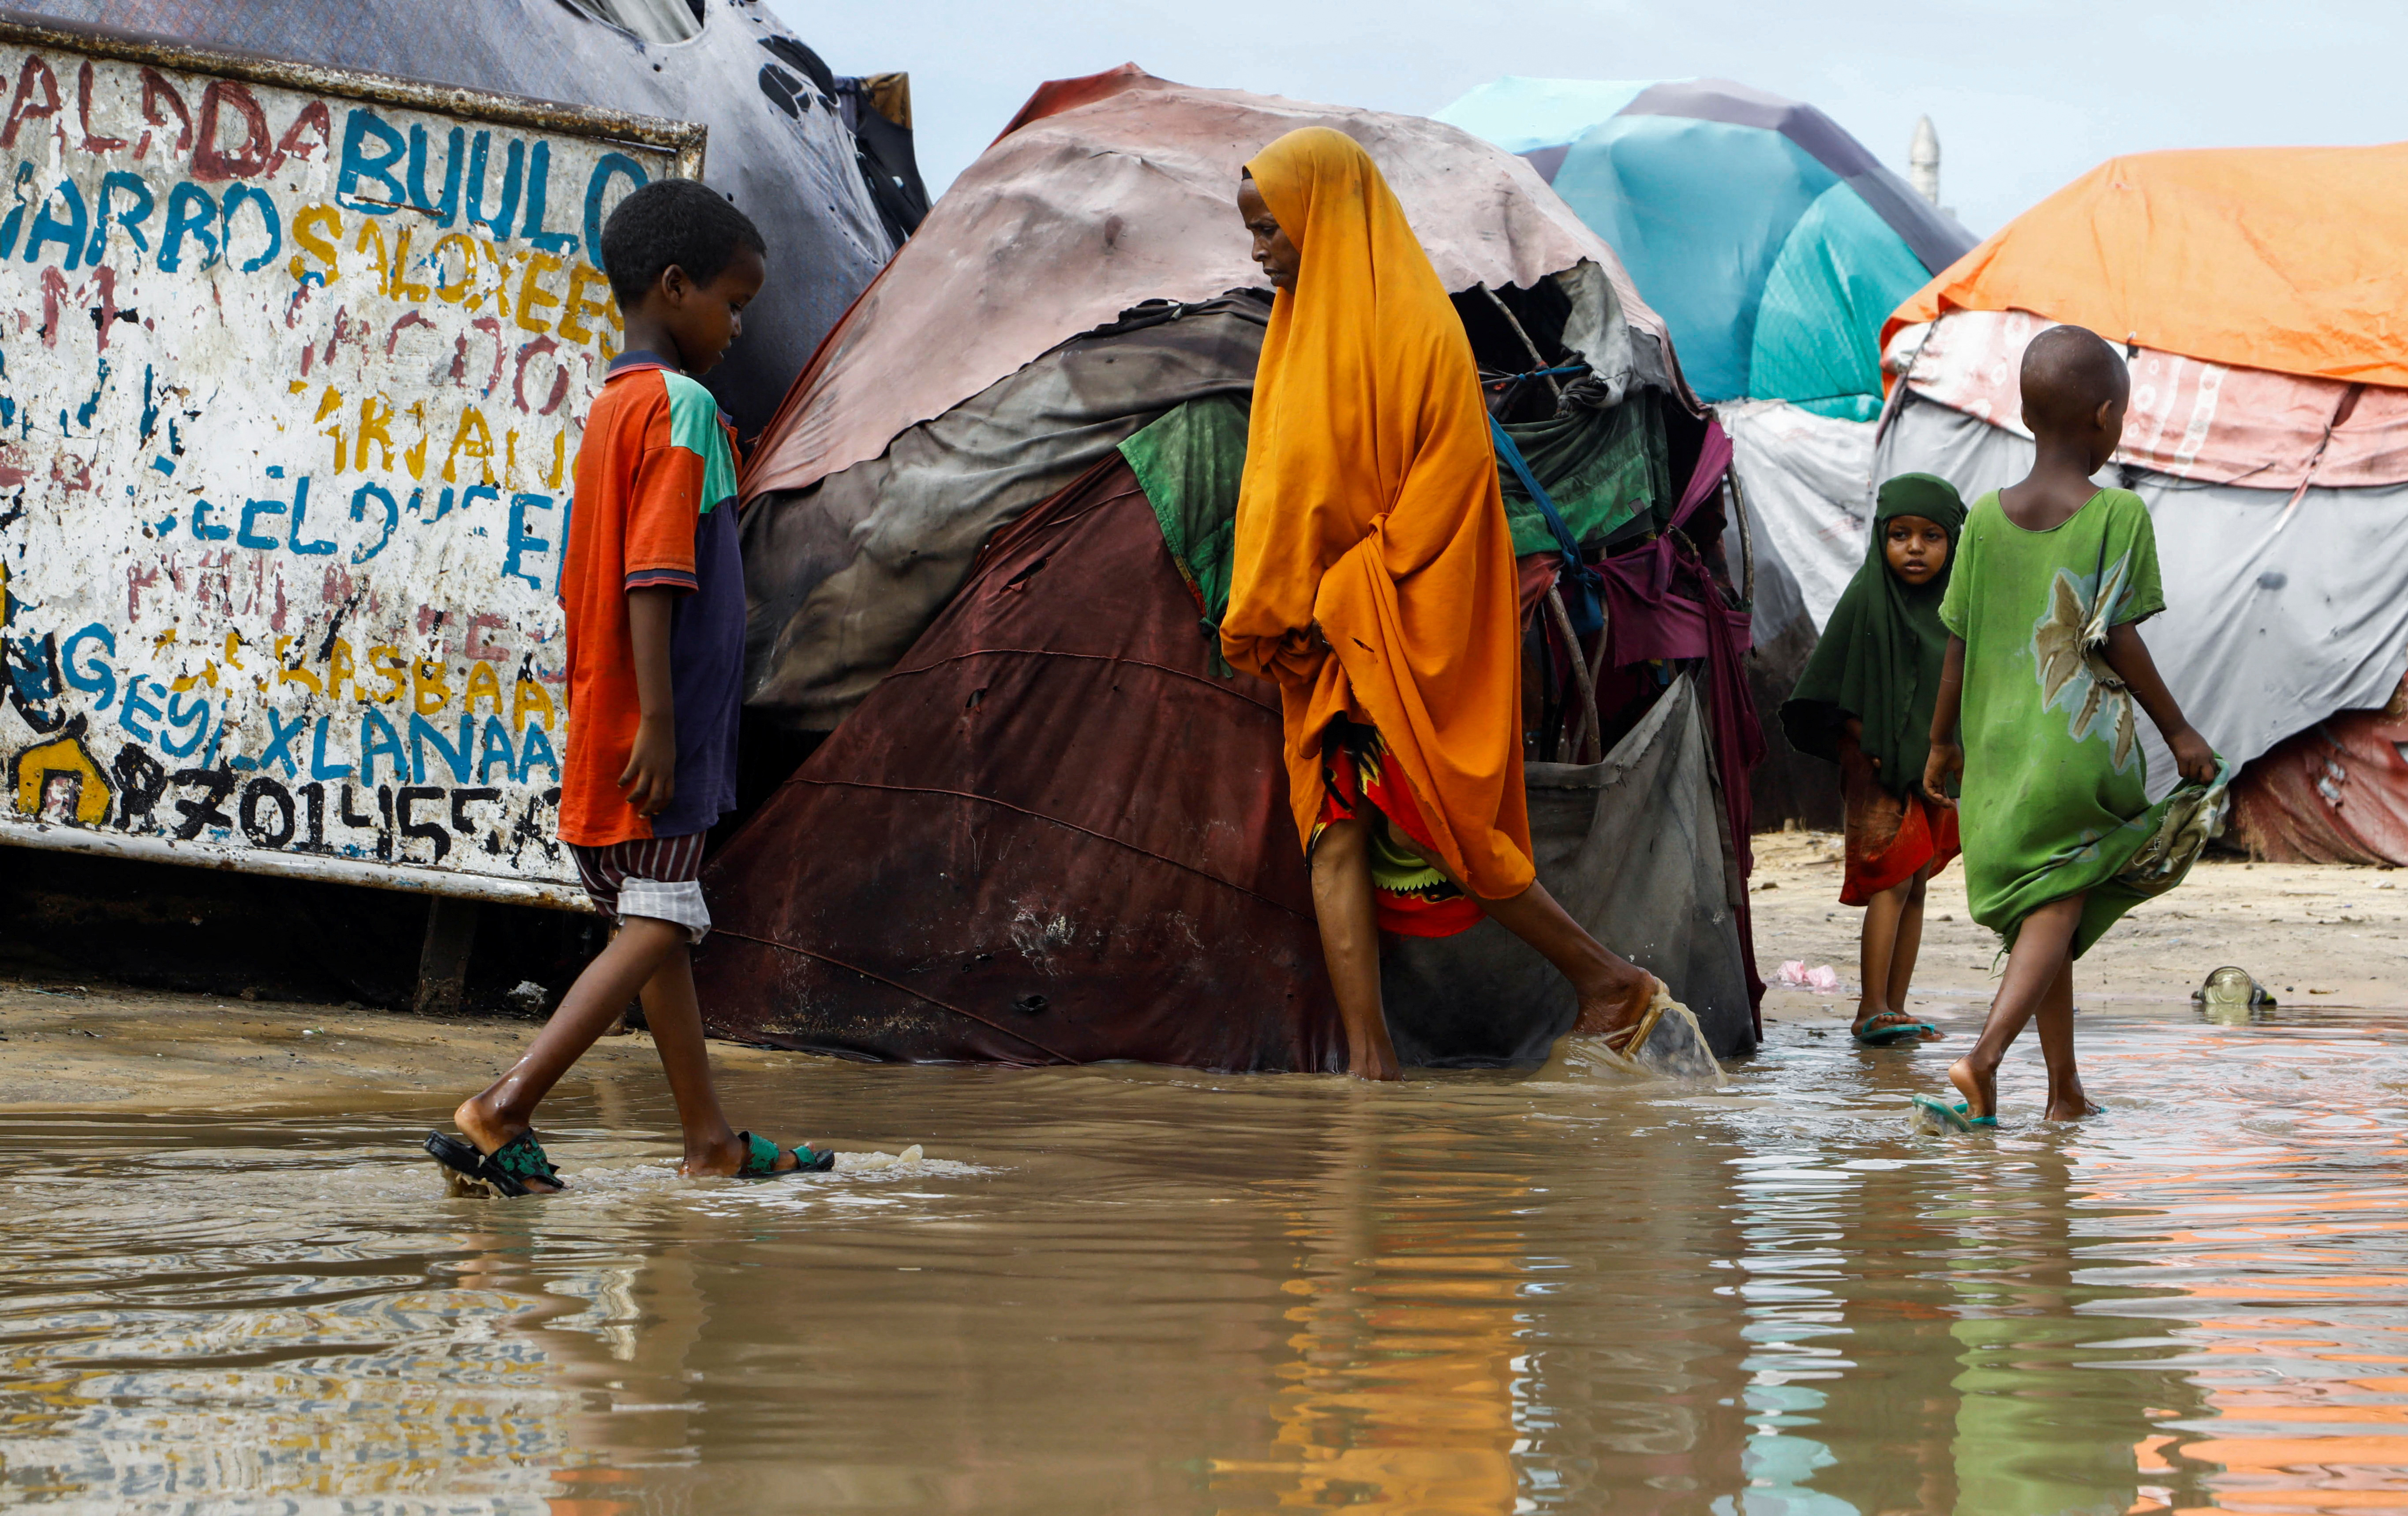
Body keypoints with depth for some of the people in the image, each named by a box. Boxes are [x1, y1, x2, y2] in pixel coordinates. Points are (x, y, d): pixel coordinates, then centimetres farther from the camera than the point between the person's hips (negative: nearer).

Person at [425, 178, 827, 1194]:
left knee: (659, 923, 13)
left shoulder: (608, 410, 15)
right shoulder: (681, 407, -13)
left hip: (602, 724, 9)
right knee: (654, 930, -7)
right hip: (655, 728, -9)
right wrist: (657, 719, -23)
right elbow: (655, 577, -20)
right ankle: (503, 1110, -15)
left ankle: (710, 1142, 21)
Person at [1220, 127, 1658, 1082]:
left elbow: (1443, 487, -17)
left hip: (1401, 629, -9)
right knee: (1336, 833, 0)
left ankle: (1606, 978, 8)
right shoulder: (1312, 325, 15)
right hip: (1332, 635, 9)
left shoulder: (1407, 326, -12)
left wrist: (1331, 605, -19)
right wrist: (1272, 618, 10)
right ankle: (1369, 1065, -3)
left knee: (1422, 826, -6)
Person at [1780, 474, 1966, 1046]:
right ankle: (1872, 1010, -15)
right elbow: (1840, 701, -7)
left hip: (1936, 769, 6)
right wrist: (1874, 754, -14)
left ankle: (1894, 1008, 11)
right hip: (1881, 770, -6)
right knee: (1891, 880, -13)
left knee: (1915, 887, 7)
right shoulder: (1866, 602, -8)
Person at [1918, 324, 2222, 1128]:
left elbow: (1960, 645, 8)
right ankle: (1984, 1058, -23)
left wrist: (1943, 741, 20)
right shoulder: (2119, 515, -8)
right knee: (2057, 908, -3)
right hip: (2084, 744, -5)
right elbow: (2118, 641, -11)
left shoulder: (1986, 517, 4)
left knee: (2038, 912, 15)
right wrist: (2179, 732, -1)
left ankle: (2066, 1088, 21)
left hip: (1999, 745, 5)